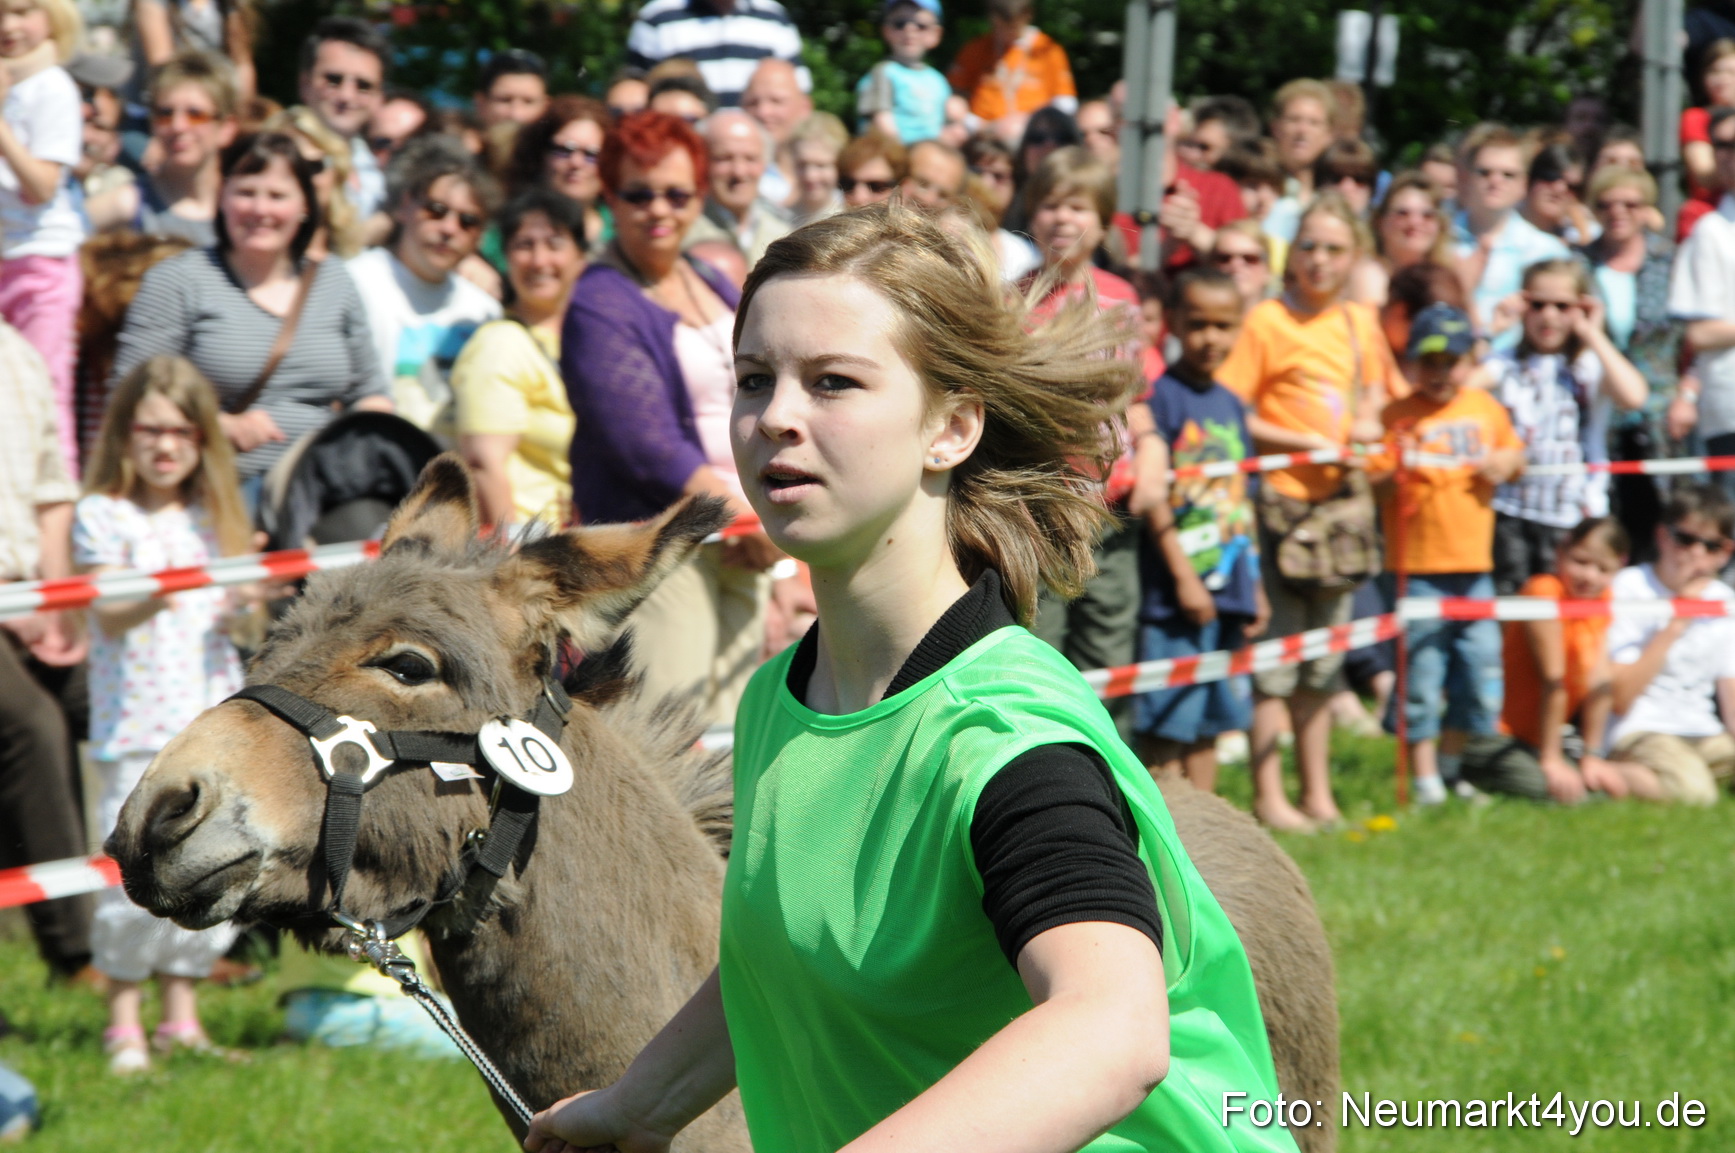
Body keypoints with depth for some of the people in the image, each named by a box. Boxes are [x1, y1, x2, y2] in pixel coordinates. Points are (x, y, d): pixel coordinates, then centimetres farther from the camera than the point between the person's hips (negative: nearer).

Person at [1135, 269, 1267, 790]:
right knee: (1166, 726, -5)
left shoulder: (1231, 404, 14)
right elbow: (1153, 497, -11)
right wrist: (1183, 577, -14)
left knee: (1209, 724, 11)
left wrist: (1255, 585, 17)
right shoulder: (1161, 395, -7)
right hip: (1178, 590, -7)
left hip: (1229, 590, 7)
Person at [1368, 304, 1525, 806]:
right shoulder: (1398, 416, -5)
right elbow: (1370, 479, -8)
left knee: (1482, 676, 8)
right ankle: (1424, 779, 7)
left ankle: (1449, 765, 26)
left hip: (1474, 563, 5)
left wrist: (1505, 463, 1)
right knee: (1421, 674, -2)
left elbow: (1515, 455, 23)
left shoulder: (1486, 408, 9)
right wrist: (1393, 468, -28)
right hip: (1417, 568, -5)